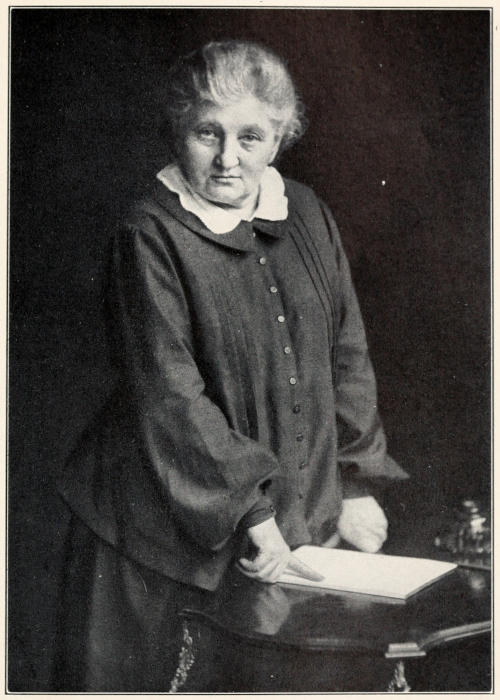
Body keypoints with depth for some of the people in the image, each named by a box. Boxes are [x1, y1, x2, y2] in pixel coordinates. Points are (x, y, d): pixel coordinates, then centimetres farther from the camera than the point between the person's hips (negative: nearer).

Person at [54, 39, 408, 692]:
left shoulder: (306, 214, 3)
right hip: (166, 526, -5)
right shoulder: (150, 238, -14)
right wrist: (252, 512, -19)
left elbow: (347, 354, 8)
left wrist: (355, 484, 5)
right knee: (135, 675, 8)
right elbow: (169, 397, -18)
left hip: (304, 515, 5)